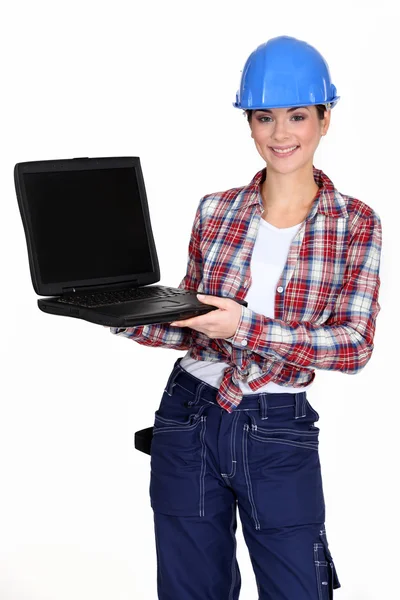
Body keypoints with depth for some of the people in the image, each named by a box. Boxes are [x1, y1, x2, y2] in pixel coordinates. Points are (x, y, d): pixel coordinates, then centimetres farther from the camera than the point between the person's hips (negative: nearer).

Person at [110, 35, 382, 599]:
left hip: (279, 432, -2)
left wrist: (247, 327, -23)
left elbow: (355, 344, -12)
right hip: (188, 419, 3)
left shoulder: (356, 223, -3)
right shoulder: (216, 210, 3)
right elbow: (192, 323, 9)